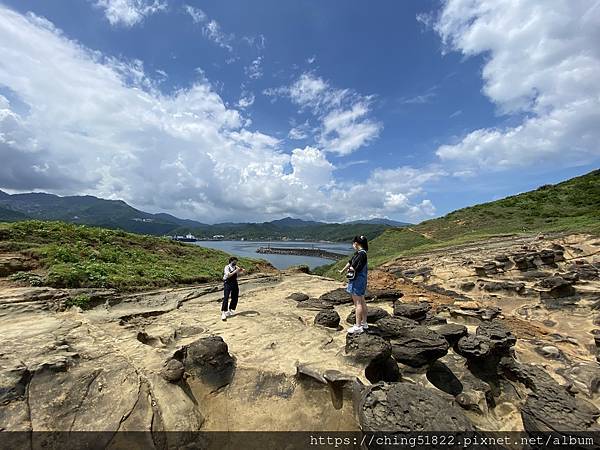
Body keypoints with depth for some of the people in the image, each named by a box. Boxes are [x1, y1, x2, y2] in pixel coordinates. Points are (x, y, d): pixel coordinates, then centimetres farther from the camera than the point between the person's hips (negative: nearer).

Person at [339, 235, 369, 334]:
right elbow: (350, 262, 20)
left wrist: (350, 268, -3)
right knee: (362, 302, 17)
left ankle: (358, 326, 7)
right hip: (358, 280, 10)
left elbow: (356, 268, -24)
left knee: (358, 303, -2)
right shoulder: (358, 253, 8)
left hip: (358, 280, -10)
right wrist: (342, 271, 30)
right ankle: (364, 323, 30)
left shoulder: (361, 254, -21)